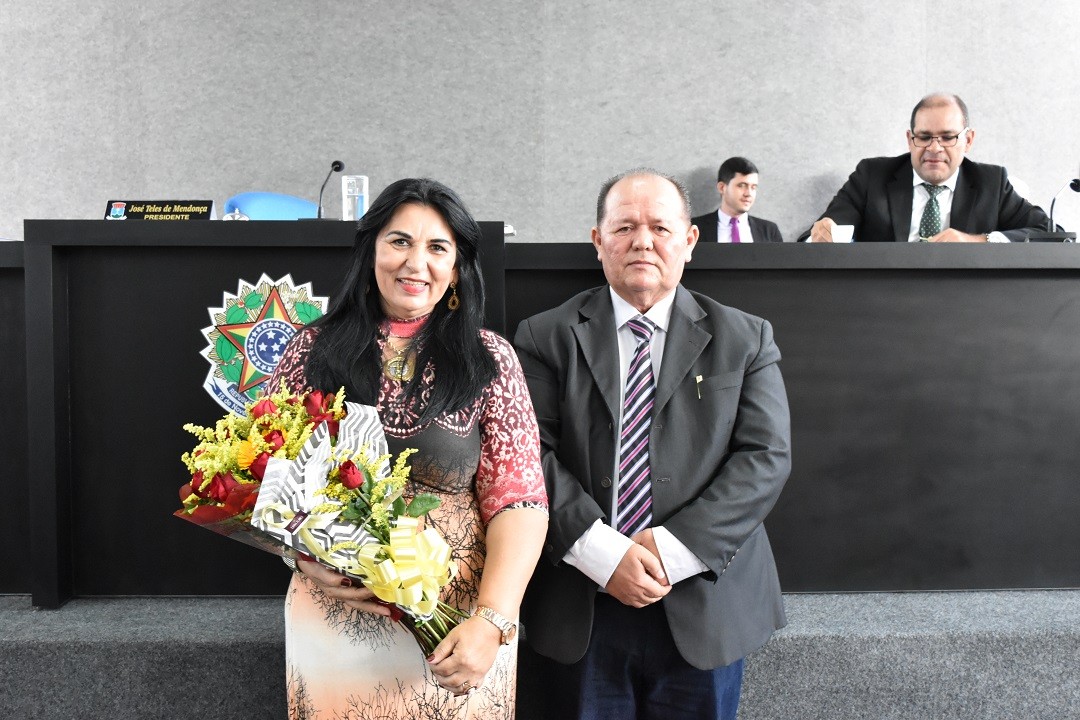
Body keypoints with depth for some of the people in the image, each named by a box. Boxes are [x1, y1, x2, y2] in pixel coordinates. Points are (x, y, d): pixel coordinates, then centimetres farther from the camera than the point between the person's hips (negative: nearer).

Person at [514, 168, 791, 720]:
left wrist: (673, 550, -15)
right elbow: (531, 455, -6)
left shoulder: (746, 339, 3)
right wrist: (603, 553, -17)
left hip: (704, 610, 1)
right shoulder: (546, 337, 2)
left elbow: (765, 458, -5)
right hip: (578, 612, 0)